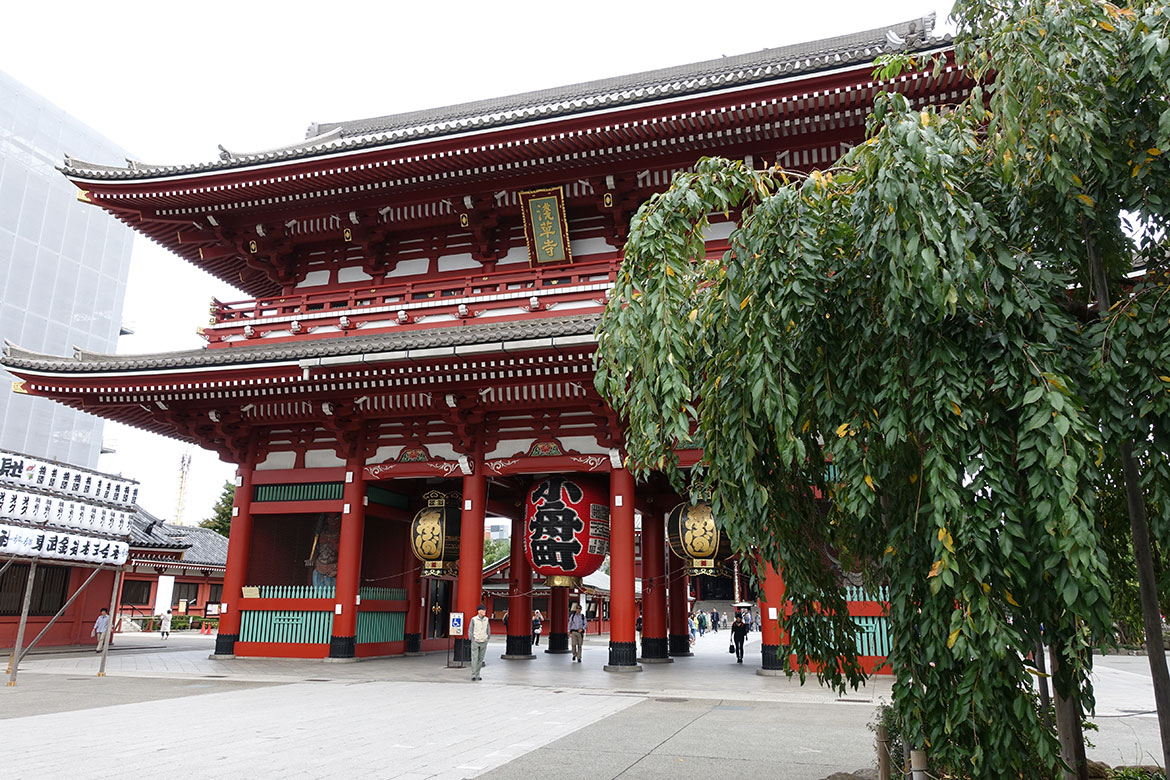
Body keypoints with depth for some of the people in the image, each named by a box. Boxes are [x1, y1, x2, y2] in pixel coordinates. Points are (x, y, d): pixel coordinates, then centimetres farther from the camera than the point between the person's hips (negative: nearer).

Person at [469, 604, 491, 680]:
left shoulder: (486, 620, 4)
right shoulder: (474, 619, -5)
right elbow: (470, 630, -1)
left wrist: (487, 639, 7)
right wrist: (471, 640, -4)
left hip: (483, 642, 3)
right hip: (475, 642, -3)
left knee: (480, 659, 6)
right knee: (474, 658, -8)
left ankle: (477, 674, 14)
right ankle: (473, 675, -6)